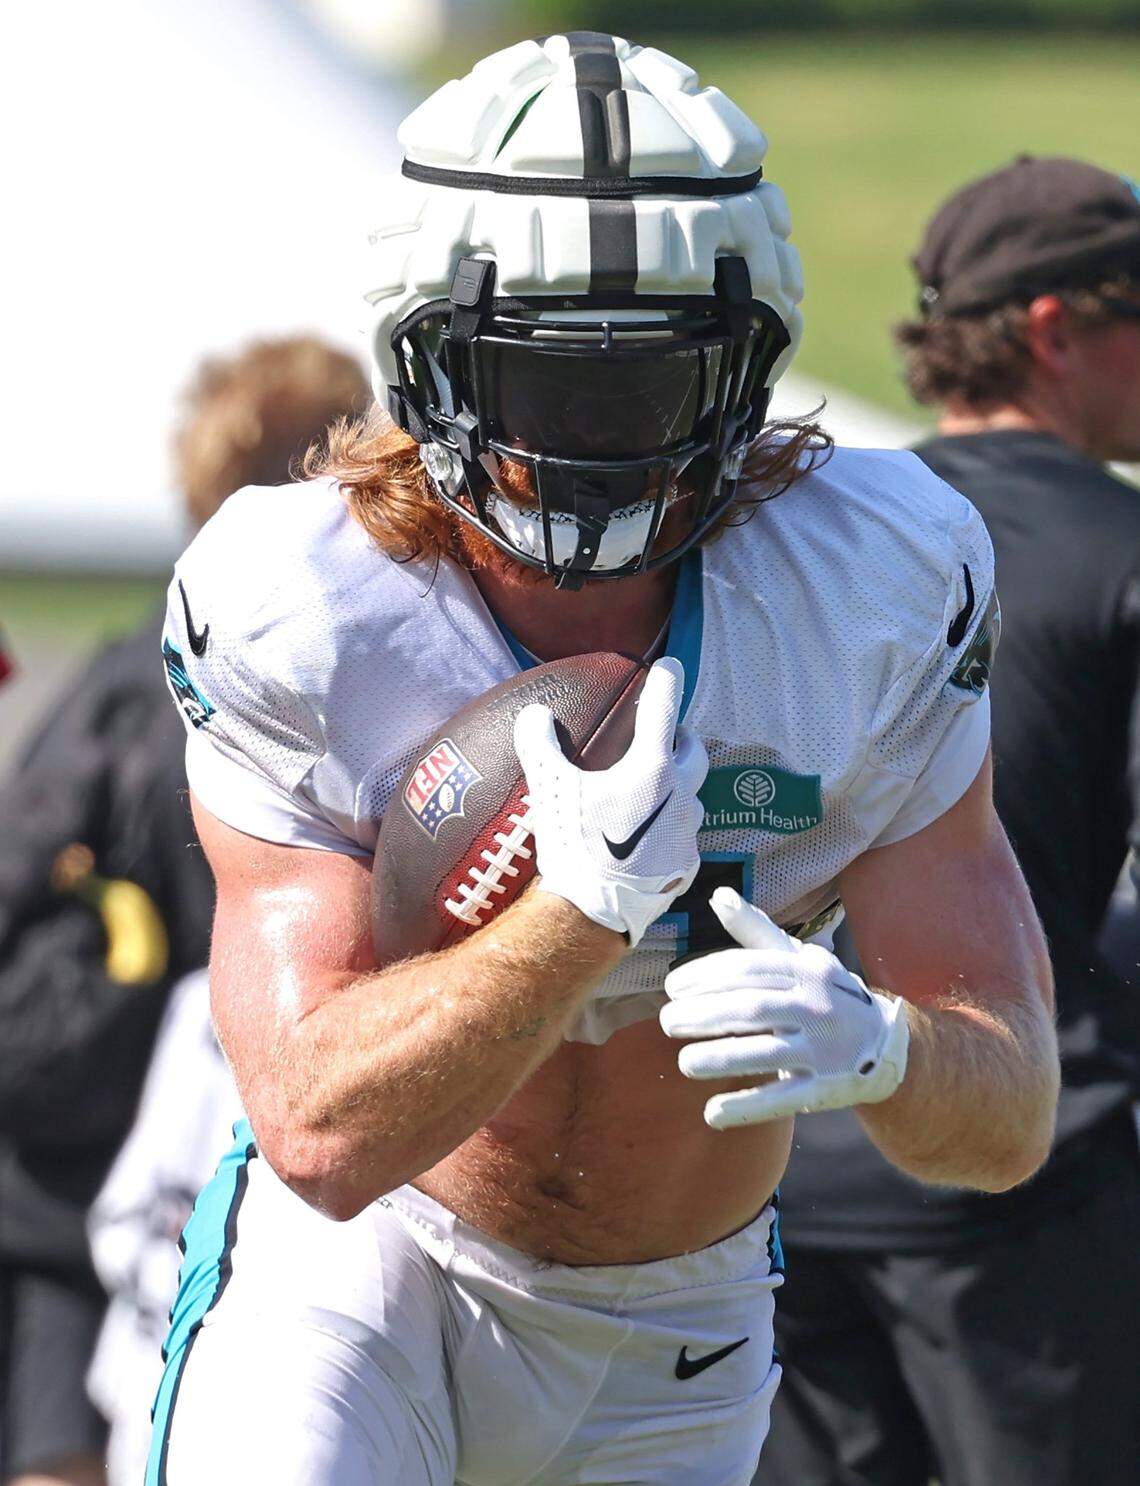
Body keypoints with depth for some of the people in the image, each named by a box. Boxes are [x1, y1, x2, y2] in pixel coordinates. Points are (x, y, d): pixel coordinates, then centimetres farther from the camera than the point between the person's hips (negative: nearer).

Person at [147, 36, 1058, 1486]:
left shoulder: (876, 593, -17)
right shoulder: (294, 616, -22)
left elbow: (1008, 1118, -15)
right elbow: (323, 1132, -26)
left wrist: (867, 1044, -38)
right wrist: (585, 904, -39)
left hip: (670, 1357, 3)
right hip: (368, 1269, -2)